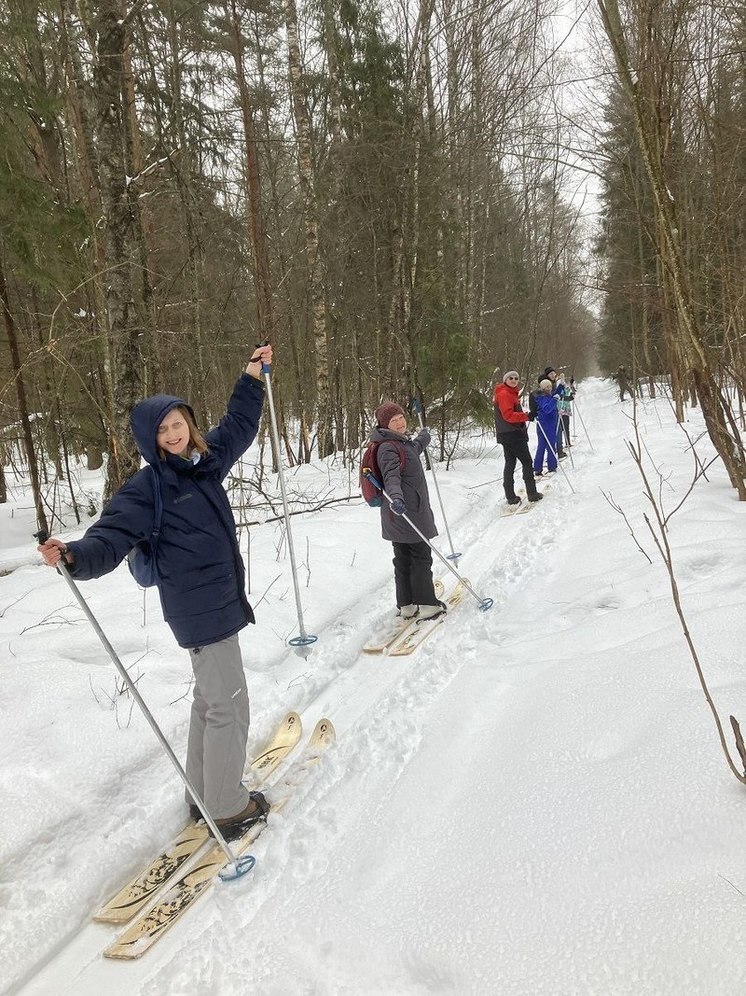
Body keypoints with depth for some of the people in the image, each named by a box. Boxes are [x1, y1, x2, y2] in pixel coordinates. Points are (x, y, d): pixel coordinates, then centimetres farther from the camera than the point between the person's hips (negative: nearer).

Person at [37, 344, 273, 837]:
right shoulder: (147, 487, -12)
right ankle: (227, 807, 18)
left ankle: (204, 791, 37)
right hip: (200, 608, -8)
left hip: (223, 597, 8)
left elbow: (240, 425, 22)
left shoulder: (207, 459, 7)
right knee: (229, 705, 0)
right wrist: (75, 556, -40)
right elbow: (111, 538, -20)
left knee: (211, 697, 19)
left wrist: (254, 376, 21)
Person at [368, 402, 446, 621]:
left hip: (402, 512, 10)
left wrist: (423, 437, 62)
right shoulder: (388, 448, -14)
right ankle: (426, 604, 2)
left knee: (404, 558, 12)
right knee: (422, 557, -4)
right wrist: (396, 496, -48)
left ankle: (407, 605, 18)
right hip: (404, 510, -10)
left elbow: (413, 449, 43)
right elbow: (391, 476, -30)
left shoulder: (402, 442, 18)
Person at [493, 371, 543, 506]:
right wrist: (526, 416, -29)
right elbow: (508, 415, -24)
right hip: (513, 434, -10)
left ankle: (511, 497, 12)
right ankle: (532, 494, -2)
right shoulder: (504, 394, -14)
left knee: (510, 464, 9)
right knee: (527, 462, -4)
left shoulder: (510, 394, 19)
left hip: (506, 435, 10)